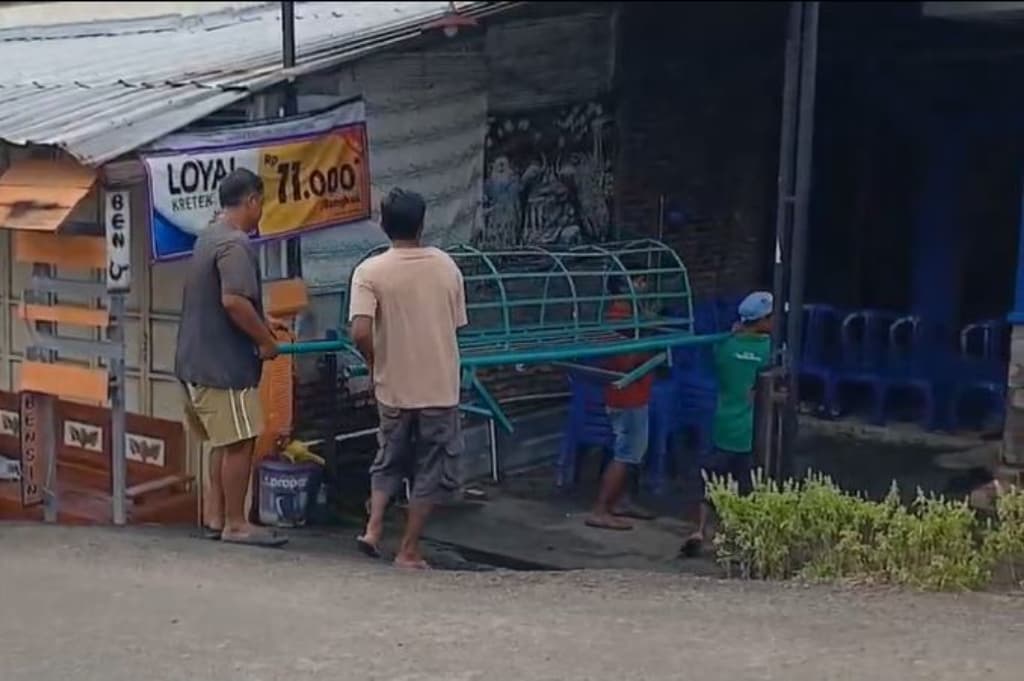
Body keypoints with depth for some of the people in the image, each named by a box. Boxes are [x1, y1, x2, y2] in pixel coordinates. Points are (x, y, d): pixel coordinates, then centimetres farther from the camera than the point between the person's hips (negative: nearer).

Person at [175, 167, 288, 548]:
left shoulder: (209, 238, 16)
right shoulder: (235, 244, -17)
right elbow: (233, 300, -28)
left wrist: (260, 323, 23)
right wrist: (265, 340, -17)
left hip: (200, 360, 10)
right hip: (224, 363, -10)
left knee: (224, 442, 16)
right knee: (239, 442, -2)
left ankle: (214, 517, 20)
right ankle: (236, 524, 4)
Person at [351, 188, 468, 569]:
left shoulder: (370, 271, -10)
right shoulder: (446, 266, -1)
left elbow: (360, 334, -20)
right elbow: (457, 324, 5)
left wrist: (375, 362, -1)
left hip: (394, 385, 0)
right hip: (440, 386, 0)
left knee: (389, 459, 22)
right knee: (433, 468, 10)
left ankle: (373, 528, 9)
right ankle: (409, 551, 12)